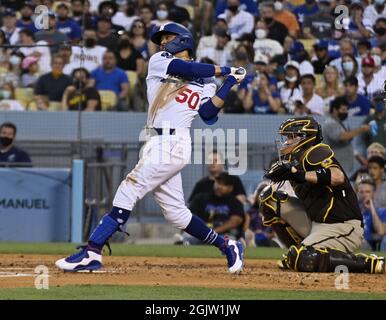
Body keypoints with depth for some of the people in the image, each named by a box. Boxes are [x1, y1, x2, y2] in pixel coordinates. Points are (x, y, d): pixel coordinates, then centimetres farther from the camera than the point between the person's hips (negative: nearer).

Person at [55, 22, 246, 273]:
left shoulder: (205, 80, 9)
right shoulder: (158, 61, 18)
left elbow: (208, 114, -3)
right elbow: (185, 68, 0)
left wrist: (229, 81, -3)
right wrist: (223, 70, 8)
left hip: (172, 144, -6)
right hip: (159, 143, 6)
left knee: (129, 191, -14)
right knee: (176, 212, 6)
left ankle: (92, 253, -18)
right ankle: (227, 247, 20)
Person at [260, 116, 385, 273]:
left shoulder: (315, 152, -11)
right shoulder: (296, 158, 17)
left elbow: (338, 177, -30)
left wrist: (299, 175, -31)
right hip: (316, 224, 9)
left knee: (302, 260, -29)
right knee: (270, 197, 9)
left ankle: (370, 263, -19)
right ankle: (297, 253, 11)